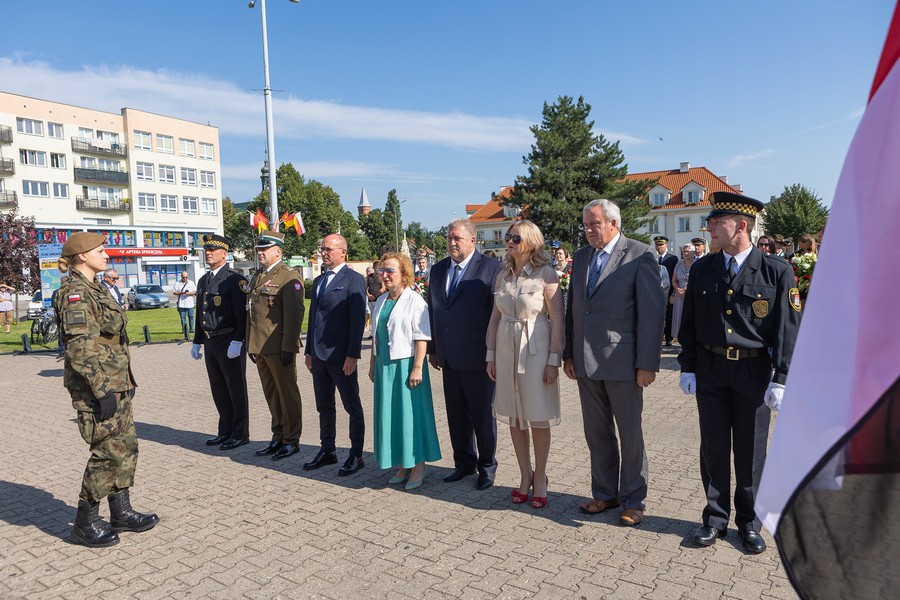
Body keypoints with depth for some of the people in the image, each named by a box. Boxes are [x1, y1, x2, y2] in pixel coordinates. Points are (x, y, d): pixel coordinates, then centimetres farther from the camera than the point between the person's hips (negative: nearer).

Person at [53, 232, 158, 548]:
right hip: (97, 384, -9)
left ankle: (121, 512, 23)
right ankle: (85, 523, 12)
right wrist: (101, 390, -23)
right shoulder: (74, 292, -14)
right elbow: (81, 347, -21)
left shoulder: (94, 290, 15)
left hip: (116, 382, 10)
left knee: (127, 445, 13)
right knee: (109, 450, -3)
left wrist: (125, 381, 21)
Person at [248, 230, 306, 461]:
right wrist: (250, 344, 17)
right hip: (260, 347, 8)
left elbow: (295, 314, -15)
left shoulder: (289, 277, -9)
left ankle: (292, 441, 13)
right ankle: (278, 438, 26)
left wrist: (288, 347, -18)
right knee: (271, 396, 15)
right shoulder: (256, 277, 17)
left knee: (287, 395, 3)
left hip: (279, 347, -8)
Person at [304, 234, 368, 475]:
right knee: (324, 406, 15)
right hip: (319, 355, 8)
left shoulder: (353, 279, -8)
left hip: (340, 355, -8)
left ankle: (356, 455, 13)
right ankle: (327, 451, 28)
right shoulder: (319, 281, 17)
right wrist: (309, 351, 16)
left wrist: (352, 355, -18)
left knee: (352, 406, 3)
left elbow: (358, 319, -14)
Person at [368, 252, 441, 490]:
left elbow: (421, 337, -15)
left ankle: (418, 466, 14)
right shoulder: (381, 301, 12)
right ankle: (402, 465, 23)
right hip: (385, 366, 7)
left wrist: (417, 368, -19)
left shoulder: (415, 300, -11)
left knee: (411, 413, 0)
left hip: (406, 364, -7)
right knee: (390, 414, 10)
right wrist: (373, 363, 16)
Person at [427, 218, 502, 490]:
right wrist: (433, 349, 13)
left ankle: (486, 466, 25)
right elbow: (433, 311, 14)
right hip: (449, 358, 6)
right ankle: (464, 463, 31)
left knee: (482, 415, 8)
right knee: (456, 415, 15)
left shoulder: (491, 268, -9)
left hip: (477, 358, -6)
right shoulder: (438, 269, 10)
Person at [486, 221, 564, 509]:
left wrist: (554, 361, -13)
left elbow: (557, 321, -10)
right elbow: (495, 317, 10)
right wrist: (491, 355, 8)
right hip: (506, 350, 5)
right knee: (513, 417, 11)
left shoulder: (546, 274, -9)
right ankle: (525, 476, 26)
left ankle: (540, 478, 21)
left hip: (536, 350, -5)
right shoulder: (503, 275, 7)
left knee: (538, 418, 4)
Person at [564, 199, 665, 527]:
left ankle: (633, 500, 24)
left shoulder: (641, 255, -8)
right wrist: (569, 353, 9)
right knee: (597, 434, 15)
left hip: (622, 360, -5)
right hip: (586, 361, 6)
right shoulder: (581, 257, 10)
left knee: (630, 435, 8)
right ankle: (604, 493, 31)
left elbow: (653, 311, -11)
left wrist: (647, 363, -14)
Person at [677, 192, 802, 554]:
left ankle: (749, 522, 28)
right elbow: (689, 323, 7)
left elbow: (789, 329, -6)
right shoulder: (702, 269, 3)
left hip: (754, 371, -2)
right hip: (710, 370, 2)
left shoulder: (776, 271, -6)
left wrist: (780, 380, -10)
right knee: (713, 448, 10)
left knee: (750, 452, 10)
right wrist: (687, 367, 3)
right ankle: (716, 518, 26)